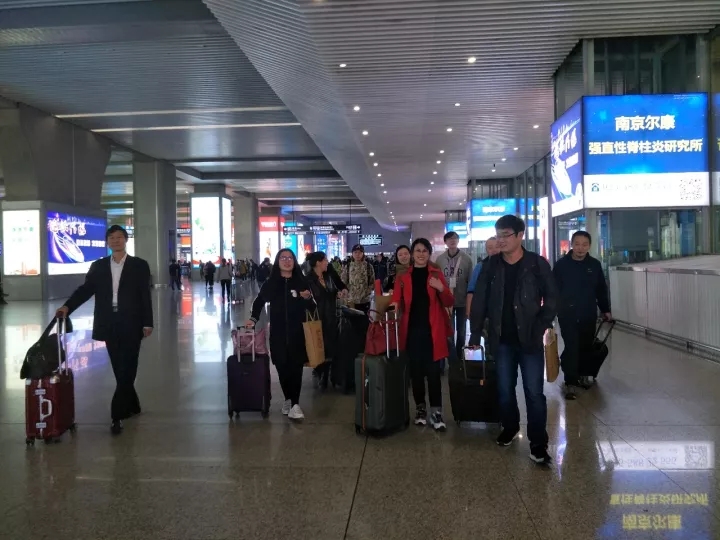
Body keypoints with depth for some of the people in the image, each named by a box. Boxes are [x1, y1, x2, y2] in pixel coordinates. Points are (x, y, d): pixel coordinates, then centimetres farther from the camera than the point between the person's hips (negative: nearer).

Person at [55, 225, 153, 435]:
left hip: (131, 325, -3)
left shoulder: (139, 265, 1)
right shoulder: (98, 266, 10)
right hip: (110, 325, 3)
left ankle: (117, 415, -1)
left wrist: (147, 323, -7)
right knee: (120, 370, 11)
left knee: (127, 370, -3)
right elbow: (86, 289, 1)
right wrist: (68, 306, -15)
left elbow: (145, 295, -2)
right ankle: (131, 406, 27)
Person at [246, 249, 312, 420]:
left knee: (295, 366, -5)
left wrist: (308, 298, -14)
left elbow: (310, 306, 8)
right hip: (278, 332, 1)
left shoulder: (301, 282, 3)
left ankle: (295, 404, -4)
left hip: (297, 331, -1)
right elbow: (259, 301, 12)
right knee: (282, 367, 4)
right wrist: (253, 319, -2)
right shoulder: (270, 283, 3)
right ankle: (288, 399, 20)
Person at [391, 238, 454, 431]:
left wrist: (441, 288, -17)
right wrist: (394, 306, -23)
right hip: (412, 330, 1)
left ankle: (436, 411, 5)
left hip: (432, 331, -1)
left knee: (433, 372, -3)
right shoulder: (403, 277, 6)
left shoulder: (436, 273, 5)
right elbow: (397, 301, 0)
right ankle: (420, 408, 20)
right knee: (416, 371, 7)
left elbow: (449, 303, 2)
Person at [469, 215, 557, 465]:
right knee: (504, 390, 13)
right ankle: (509, 428, 34)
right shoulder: (491, 266, 2)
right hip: (502, 340, 3)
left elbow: (551, 298, 0)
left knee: (534, 392, -1)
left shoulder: (537, 264, -5)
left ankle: (538, 443, 8)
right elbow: (479, 301, 3)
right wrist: (475, 336, 0)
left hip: (529, 339, -2)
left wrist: (540, 328, -9)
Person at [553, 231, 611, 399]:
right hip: (568, 315, -3)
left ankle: (582, 374, 34)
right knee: (571, 348, -5)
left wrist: (605, 310, 10)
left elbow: (601, 290, 10)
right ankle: (570, 383, 3)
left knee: (586, 347, 12)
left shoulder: (595, 265, 2)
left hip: (589, 315, 3)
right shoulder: (561, 265, -7)